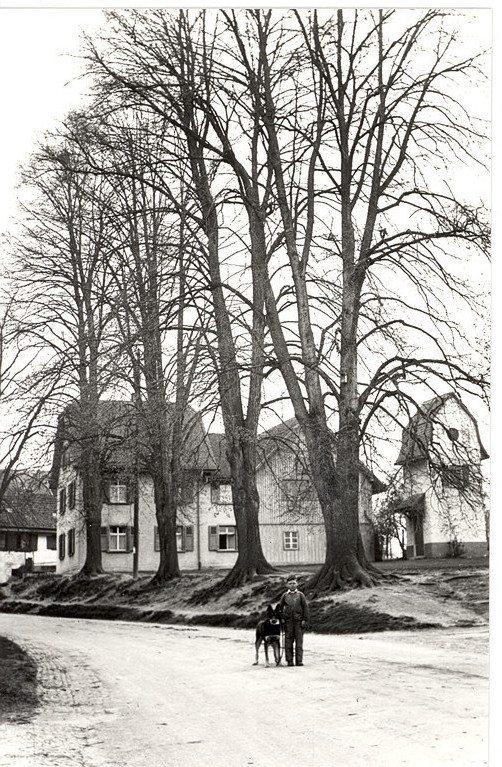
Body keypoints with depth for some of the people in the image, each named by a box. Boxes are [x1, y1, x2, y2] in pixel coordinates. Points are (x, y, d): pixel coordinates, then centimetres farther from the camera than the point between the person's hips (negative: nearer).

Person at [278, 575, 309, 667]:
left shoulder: (300, 595, 4)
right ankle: (289, 661, 7)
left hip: (298, 621, -1)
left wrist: (305, 620, -3)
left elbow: (305, 607, 3)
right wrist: (282, 618, 4)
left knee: (299, 641, -2)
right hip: (288, 621, 1)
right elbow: (280, 607, 14)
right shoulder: (285, 595, 8)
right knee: (288, 641, 1)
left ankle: (299, 660, 2)